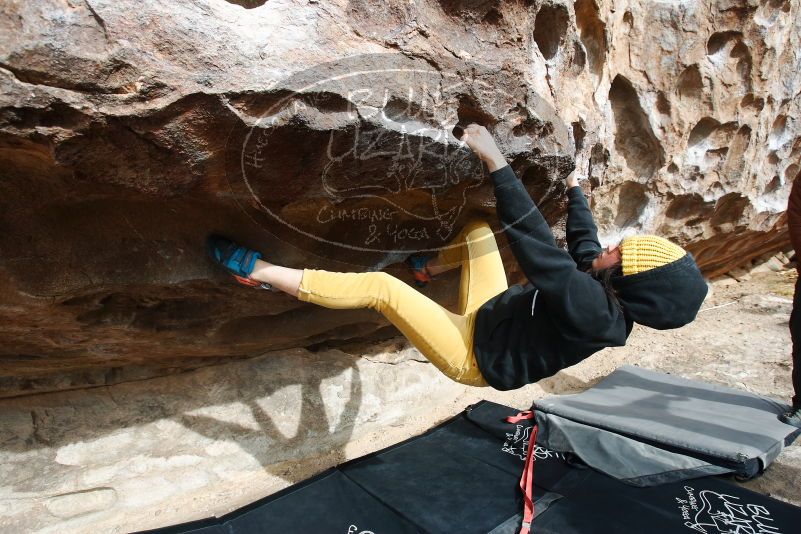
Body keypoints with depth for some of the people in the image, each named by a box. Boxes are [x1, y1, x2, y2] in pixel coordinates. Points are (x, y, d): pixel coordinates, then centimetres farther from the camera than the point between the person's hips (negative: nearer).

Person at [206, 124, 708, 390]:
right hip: (489, 317, 8)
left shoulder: (592, 309, -31)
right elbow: (582, 241, 14)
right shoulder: (607, 290, -5)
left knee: (380, 286, -24)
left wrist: (495, 159, -34)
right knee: (479, 229, 14)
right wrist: (573, 189, 29)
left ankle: (261, 270, -14)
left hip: (474, 356, -8)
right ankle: (428, 266, 35)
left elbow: (534, 240, -36)